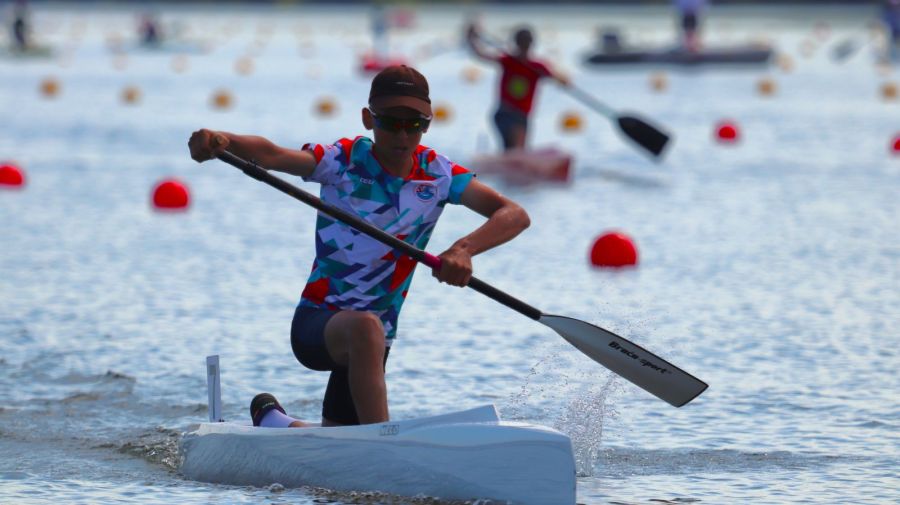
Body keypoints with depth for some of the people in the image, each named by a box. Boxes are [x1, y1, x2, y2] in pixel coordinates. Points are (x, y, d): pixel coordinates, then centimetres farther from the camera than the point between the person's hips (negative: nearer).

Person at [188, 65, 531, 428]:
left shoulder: (437, 174, -3)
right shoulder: (344, 160, -11)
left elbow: (515, 215, -13)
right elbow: (271, 155, -30)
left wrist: (463, 249, -33)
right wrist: (219, 141, -52)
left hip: (375, 339, 5)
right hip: (316, 323, -5)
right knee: (365, 327, -40)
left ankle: (270, 419, 48)